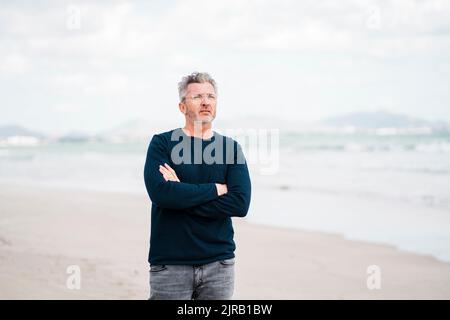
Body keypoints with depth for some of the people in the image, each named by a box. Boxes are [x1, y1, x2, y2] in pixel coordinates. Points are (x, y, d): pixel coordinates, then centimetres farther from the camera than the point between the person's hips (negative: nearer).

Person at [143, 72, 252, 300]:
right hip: (170, 264, -2)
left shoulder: (231, 148, 7)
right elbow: (159, 192, -17)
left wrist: (182, 195, -12)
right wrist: (216, 189, -11)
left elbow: (241, 204, -8)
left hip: (219, 264, 2)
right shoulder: (162, 143, 1)